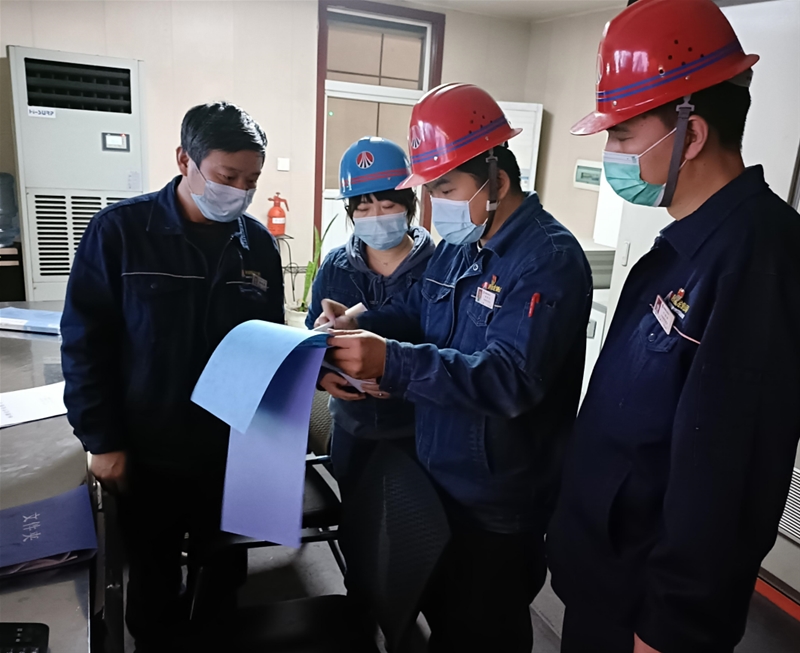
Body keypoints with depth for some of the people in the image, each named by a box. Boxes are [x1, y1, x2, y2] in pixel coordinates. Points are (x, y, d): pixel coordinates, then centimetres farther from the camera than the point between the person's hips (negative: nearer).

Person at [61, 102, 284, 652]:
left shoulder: (258, 243, -1)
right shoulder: (119, 231, -10)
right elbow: (85, 343, -8)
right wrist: (102, 441, -9)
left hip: (233, 451, 3)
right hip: (147, 453, -2)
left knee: (225, 577, 20)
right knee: (154, 583, 18)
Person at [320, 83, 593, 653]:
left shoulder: (550, 258, -23)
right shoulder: (457, 248, 5)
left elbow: (511, 379, -33)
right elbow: (414, 313, 10)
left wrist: (390, 362, -42)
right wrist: (357, 325, -12)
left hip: (499, 504, -8)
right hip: (438, 478, 8)